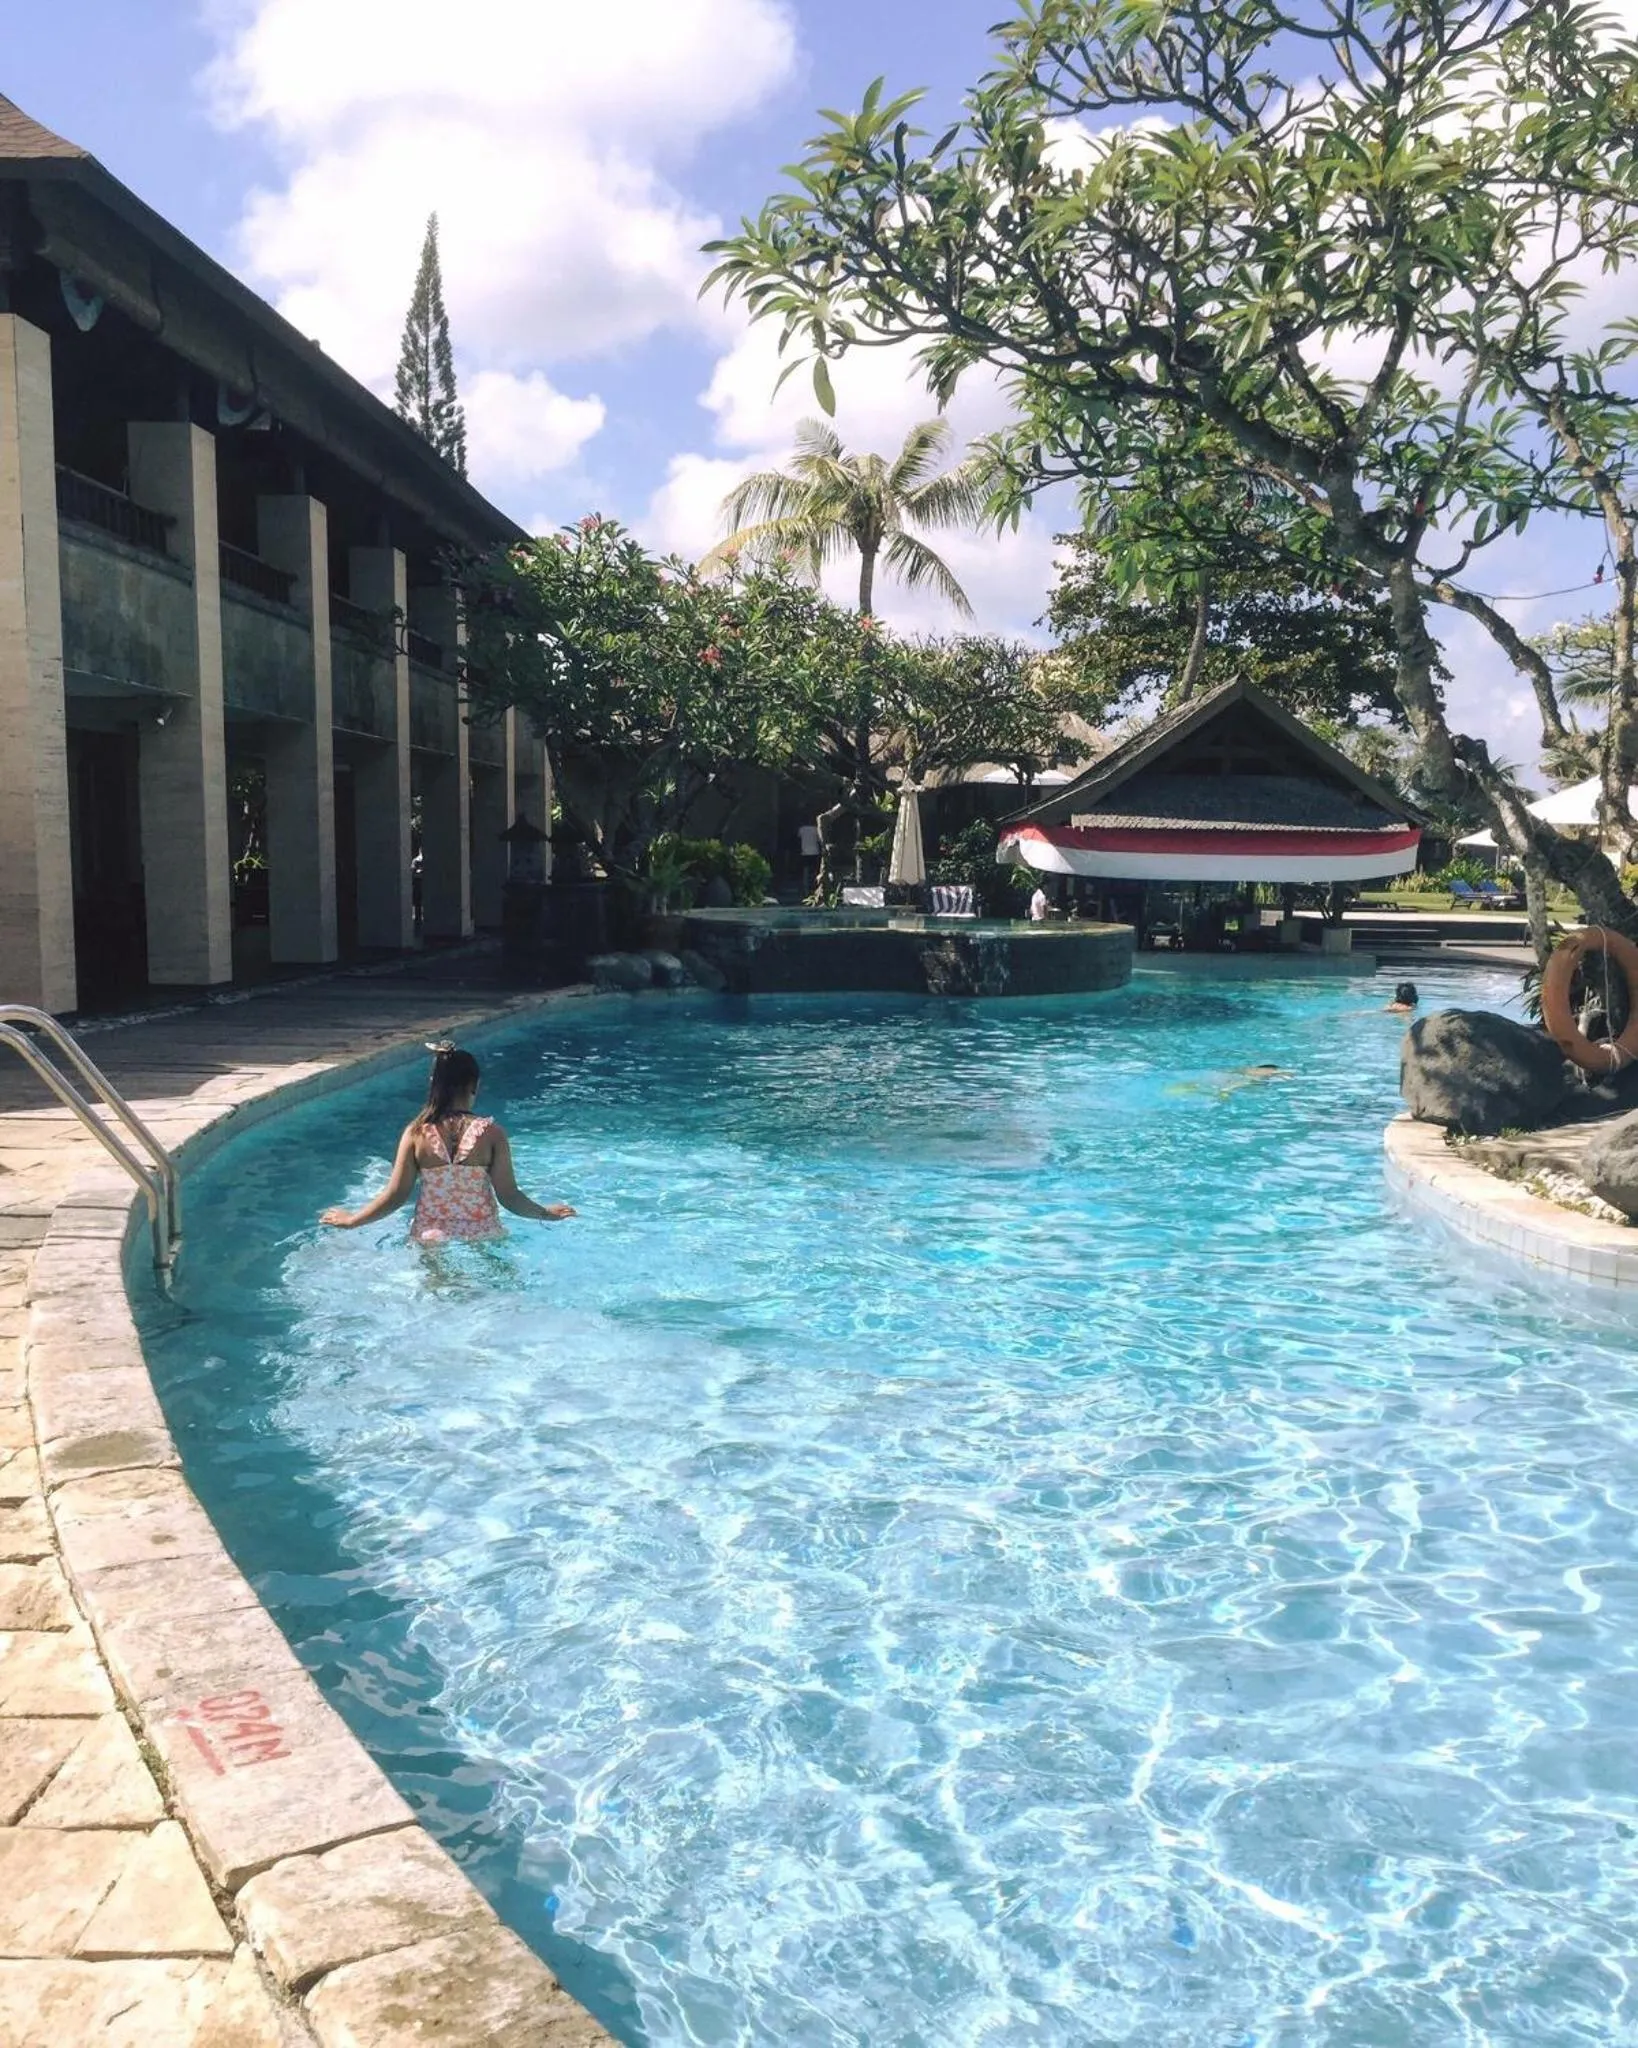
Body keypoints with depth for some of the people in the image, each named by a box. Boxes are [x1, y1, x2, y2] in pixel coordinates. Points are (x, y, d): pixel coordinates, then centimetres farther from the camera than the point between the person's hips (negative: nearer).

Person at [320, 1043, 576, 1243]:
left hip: (431, 1240, 1)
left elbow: (396, 1195, -3)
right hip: (482, 1238, -1)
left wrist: (352, 1220, 12)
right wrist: (545, 1213, 13)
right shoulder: (491, 1134, -9)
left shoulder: (417, 1134, -6)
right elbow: (509, 1196, -5)